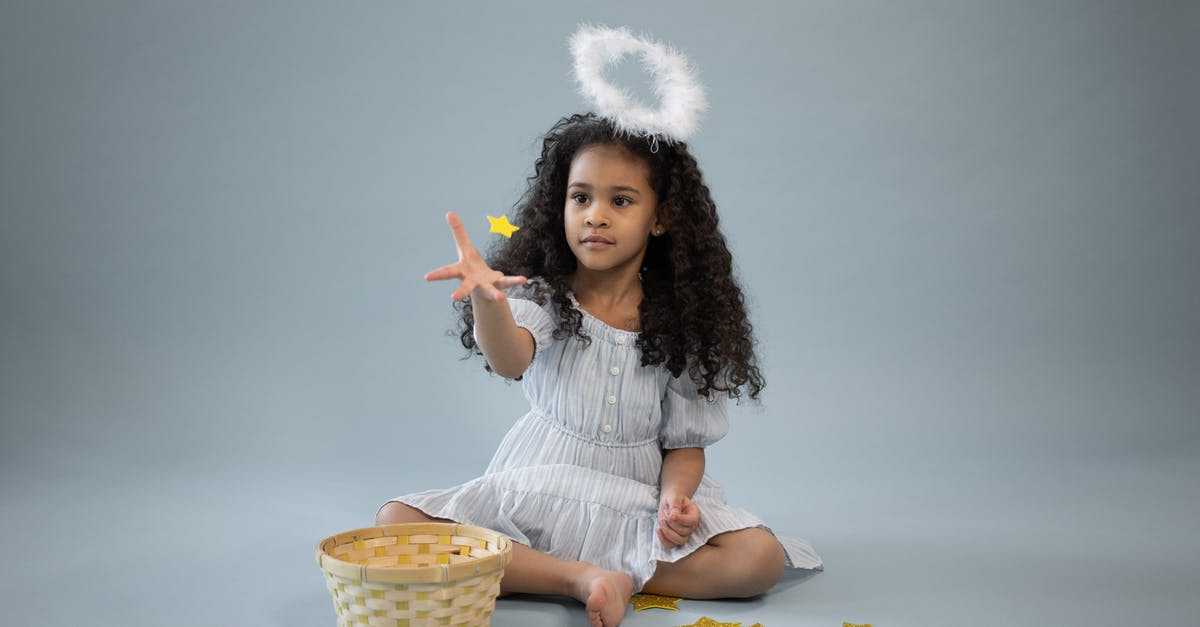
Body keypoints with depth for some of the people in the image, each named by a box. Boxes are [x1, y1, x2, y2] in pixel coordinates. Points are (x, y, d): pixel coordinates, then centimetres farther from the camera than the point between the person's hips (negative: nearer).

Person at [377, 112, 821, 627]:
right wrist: (487, 300, -49)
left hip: (637, 507, 0)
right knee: (394, 524, -22)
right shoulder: (541, 298, -4)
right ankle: (581, 577, -23)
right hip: (537, 497, 1)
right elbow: (510, 361, -27)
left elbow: (685, 443, 4)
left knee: (761, 559, -24)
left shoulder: (678, 326, -1)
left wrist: (675, 496, -17)